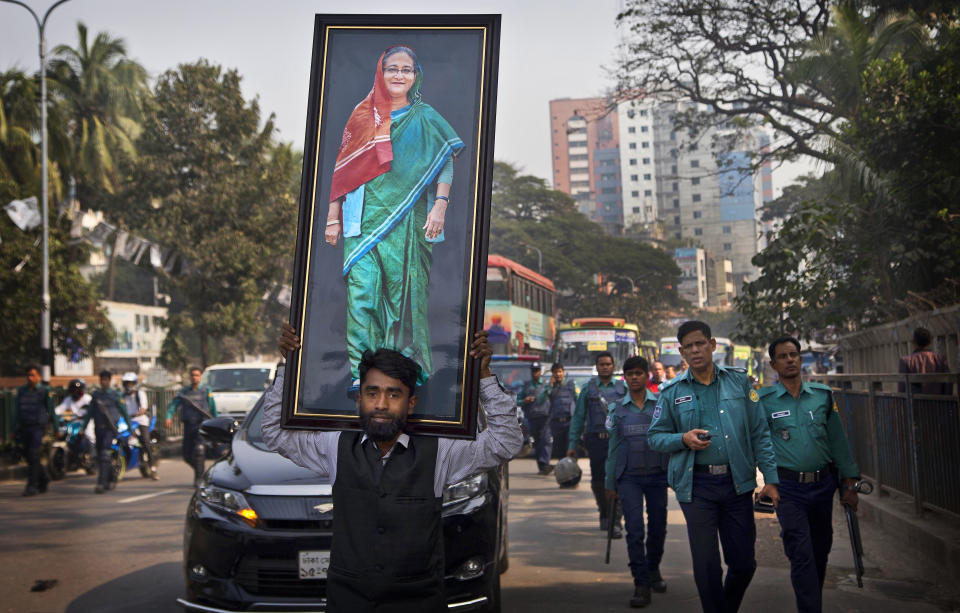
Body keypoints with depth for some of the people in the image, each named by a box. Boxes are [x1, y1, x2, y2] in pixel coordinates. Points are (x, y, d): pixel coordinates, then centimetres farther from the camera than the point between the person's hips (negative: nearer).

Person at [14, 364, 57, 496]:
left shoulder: (45, 391, 0)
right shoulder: (21, 390, 11)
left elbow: (51, 411, 3)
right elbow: (17, 410, 15)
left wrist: (56, 428, 2)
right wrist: (15, 429, 11)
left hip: (38, 427, -5)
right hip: (24, 428, 5)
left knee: (34, 457, -11)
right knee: (29, 458, 9)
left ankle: (32, 486, -9)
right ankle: (44, 479, 27)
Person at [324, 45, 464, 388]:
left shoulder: (425, 118, 8)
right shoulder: (363, 115, 12)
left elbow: (445, 161, 5)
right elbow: (343, 169, 12)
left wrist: (440, 204, -10)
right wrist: (333, 218, 8)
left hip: (407, 219, -1)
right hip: (364, 217, 1)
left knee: (405, 291, -2)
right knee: (362, 291, -8)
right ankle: (362, 373, -6)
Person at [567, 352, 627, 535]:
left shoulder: (622, 388, 8)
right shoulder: (588, 388, 9)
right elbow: (578, 417, 9)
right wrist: (572, 444, 5)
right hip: (596, 439, 1)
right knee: (597, 480, 8)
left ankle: (615, 520, -4)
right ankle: (604, 514, 29)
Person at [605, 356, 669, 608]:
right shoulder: (617, 409, 8)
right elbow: (613, 447, 12)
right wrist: (610, 483, 12)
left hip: (657, 475, 0)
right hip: (628, 476, 0)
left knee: (658, 528, 9)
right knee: (634, 530, -9)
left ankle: (653, 569, 36)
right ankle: (642, 585, -2)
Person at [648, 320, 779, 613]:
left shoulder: (739, 380, 5)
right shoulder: (671, 392, 4)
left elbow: (760, 432, 4)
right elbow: (654, 437, 7)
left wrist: (771, 478, -2)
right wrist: (683, 439, -13)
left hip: (737, 482, 1)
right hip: (696, 485, -1)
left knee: (743, 562, 8)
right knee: (706, 565, 3)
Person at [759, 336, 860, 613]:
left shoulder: (823, 394, 6)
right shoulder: (765, 400, -4)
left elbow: (838, 440, 10)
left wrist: (849, 484, 9)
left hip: (823, 484, 4)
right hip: (789, 488, -4)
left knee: (821, 551, 14)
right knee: (802, 555, -10)